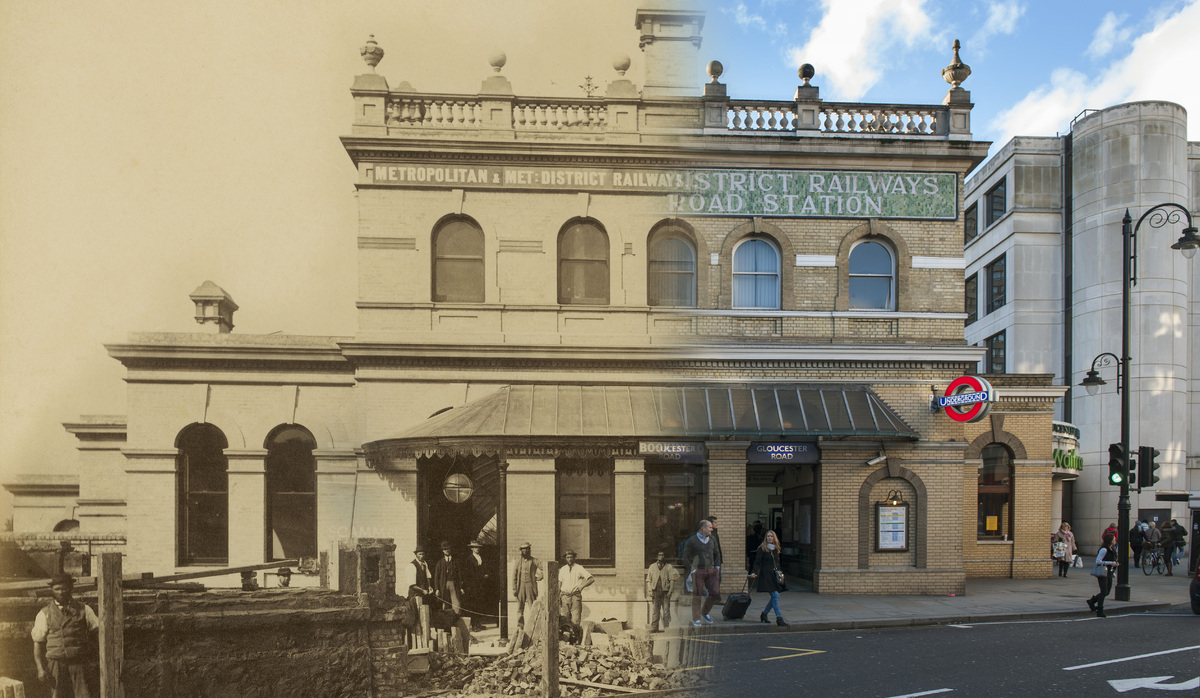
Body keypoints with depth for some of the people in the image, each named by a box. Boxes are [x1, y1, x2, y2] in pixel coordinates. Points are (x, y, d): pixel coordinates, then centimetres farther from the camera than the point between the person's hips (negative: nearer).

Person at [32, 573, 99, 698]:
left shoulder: (84, 609, 7)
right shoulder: (45, 614, 8)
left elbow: (99, 630, 9)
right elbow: (38, 643, 8)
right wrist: (40, 668, 0)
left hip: (80, 663, 0)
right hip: (57, 663, 0)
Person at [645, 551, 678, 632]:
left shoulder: (669, 567, 7)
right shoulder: (652, 567, 13)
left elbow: (672, 580, 3)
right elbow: (648, 580, 13)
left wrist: (670, 590, -7)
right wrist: (650, 590, 2)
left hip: (665, 592, -1)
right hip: (655, 592, 1)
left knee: (666, 610, -3)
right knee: (655, 610, -1)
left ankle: (666, 628, 3)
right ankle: (654, 628, 2)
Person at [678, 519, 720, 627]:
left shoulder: (711, 538, 9)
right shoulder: (691, 541, -7)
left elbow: (715, 552, 24)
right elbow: (685, 558, -2)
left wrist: (715, 566, 15)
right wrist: (692, 570, -8)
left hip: (711, 571, 5)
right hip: (698, 572, -5)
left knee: (714, 593, -1)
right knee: (697, 596, -3)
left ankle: (704, 612, 22)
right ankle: (695, 619, 9)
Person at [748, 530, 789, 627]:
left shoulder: (776, 549, 15)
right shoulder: (762, 549, -4)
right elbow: (757, 562, -8)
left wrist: (780, 573, 16)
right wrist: (754, 573, -20)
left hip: (775, 575, 7)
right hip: (766, 575, -7)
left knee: (775, 597, 6)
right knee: (775, 595, -12)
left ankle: (764, 614, 23)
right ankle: (779, 618, -9)